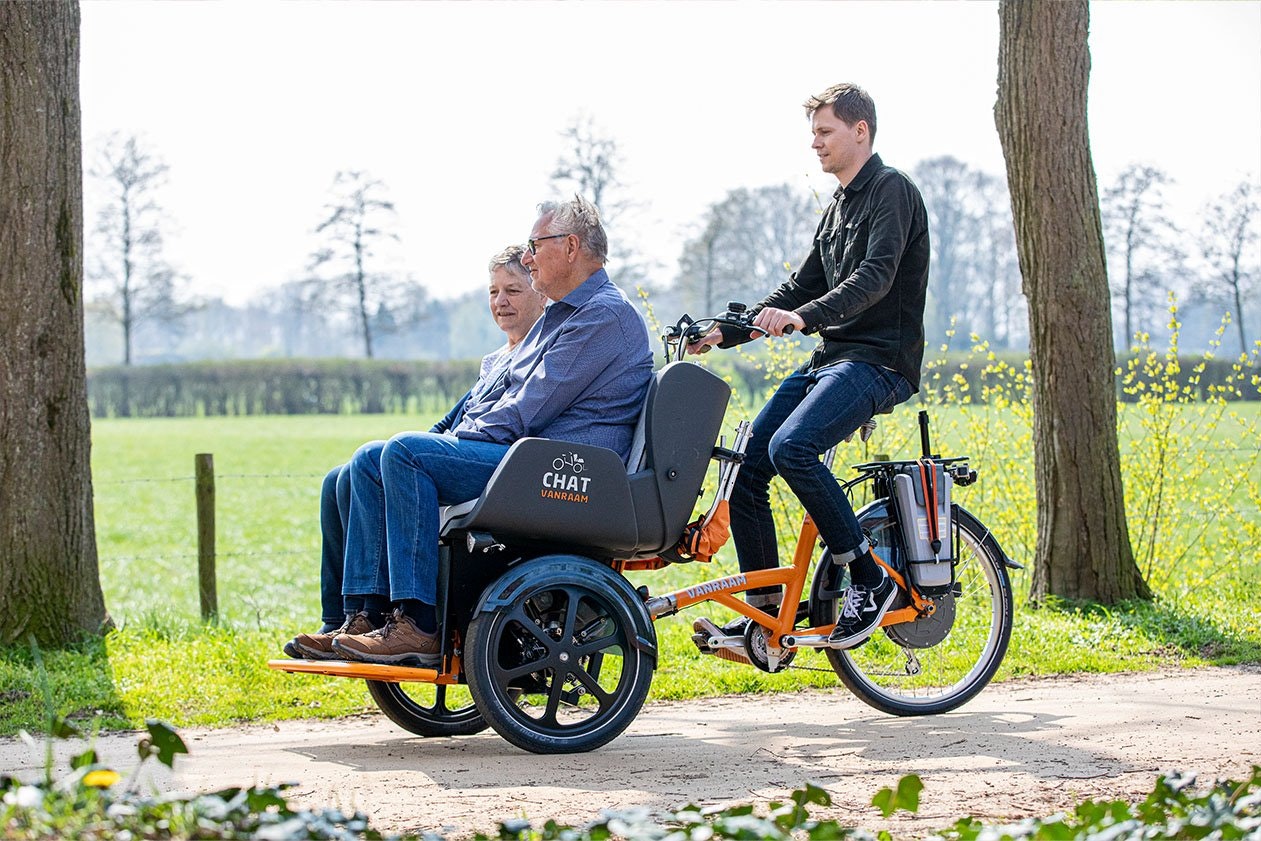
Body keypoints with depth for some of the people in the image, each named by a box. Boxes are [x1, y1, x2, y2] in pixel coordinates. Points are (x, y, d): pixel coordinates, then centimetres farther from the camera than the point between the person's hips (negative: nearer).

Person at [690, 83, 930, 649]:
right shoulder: (838, 209, 21)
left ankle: (870, 580, -18)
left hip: (879, 360, -9)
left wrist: (805, 316, -36)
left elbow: (876, 276, -22)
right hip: (831, 358, 9)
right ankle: (765, 612, 2)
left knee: (791, 447, -30)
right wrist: (726, 333, 10)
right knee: (746, 464, -4)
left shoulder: (892, 191, -7)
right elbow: (802, 287, 22)